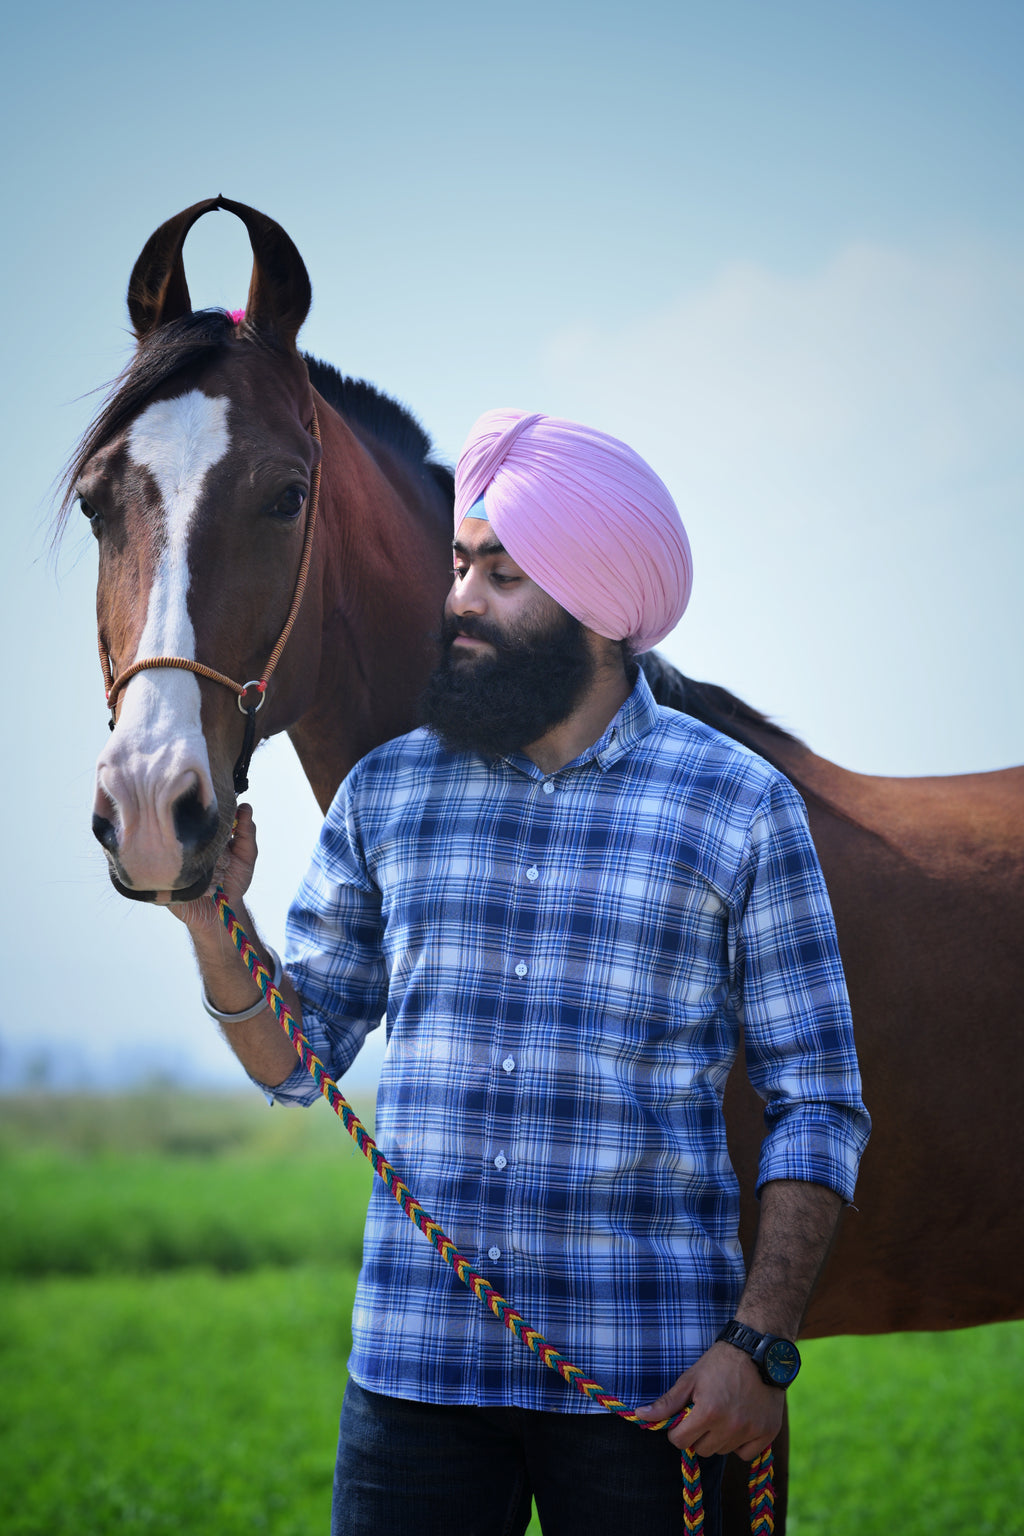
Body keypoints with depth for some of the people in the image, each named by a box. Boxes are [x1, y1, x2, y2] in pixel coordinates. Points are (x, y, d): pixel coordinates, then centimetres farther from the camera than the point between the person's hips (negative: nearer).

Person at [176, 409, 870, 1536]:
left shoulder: (740, 808, 0)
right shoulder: (388, 794, 9)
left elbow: (817, 1105, 1)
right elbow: (295, 1059, 13)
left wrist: (759, 1345, -10)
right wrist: (214, 917, -5)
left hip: (651, 1381, -2)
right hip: (414, 1359, 2)